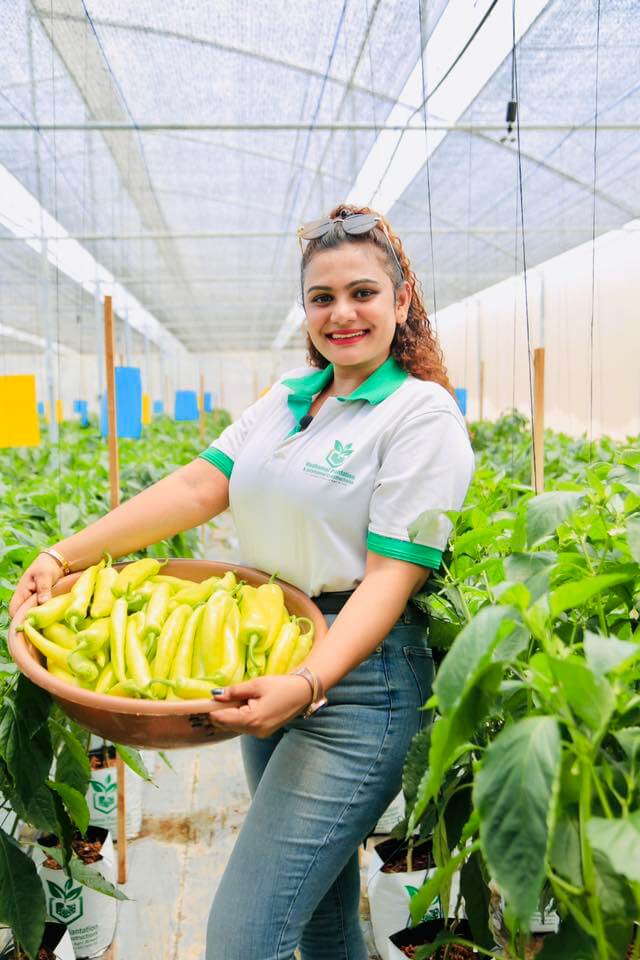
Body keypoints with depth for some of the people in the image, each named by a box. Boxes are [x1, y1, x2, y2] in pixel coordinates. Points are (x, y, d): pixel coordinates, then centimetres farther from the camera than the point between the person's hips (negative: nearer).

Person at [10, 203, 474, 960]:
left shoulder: (422, 414, -9)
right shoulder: (286, 399, 11)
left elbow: (392, 576, -16)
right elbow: (198, 486, 2)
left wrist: (308, 685, -29)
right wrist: (63, 557, -5)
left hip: (355, 676, -6)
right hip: (269, 669, 7)